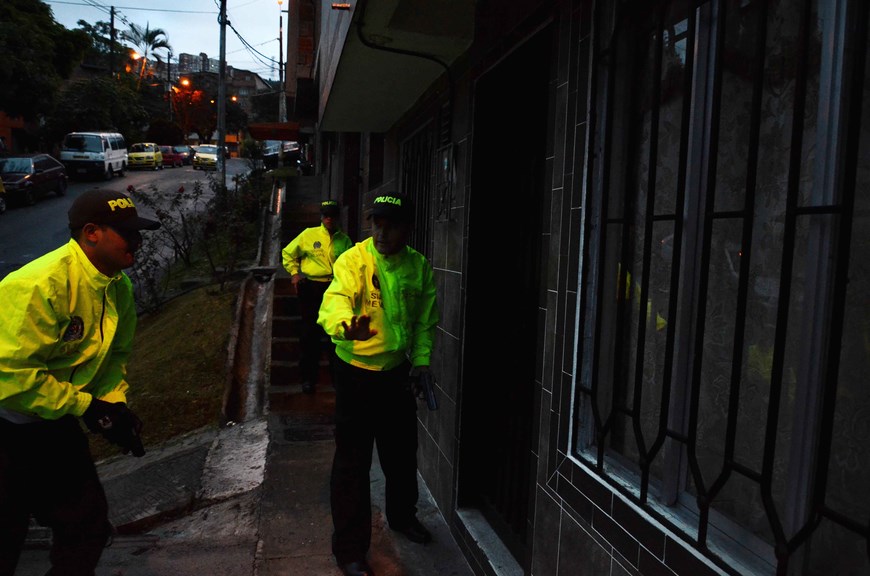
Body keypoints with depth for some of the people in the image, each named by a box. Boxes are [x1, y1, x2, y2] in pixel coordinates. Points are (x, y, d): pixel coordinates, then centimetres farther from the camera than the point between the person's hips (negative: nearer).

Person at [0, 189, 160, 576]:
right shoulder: (41, 284, -28)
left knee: (89, 528, 13)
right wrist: (86, 407, -22)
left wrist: (115, 404, -5)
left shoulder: (120, 289, -2)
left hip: (54, 425, 7)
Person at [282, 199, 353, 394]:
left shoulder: (344, 240, 6)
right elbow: (288, 253, 11)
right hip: (312, 288, -2)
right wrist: (294, 273, 3)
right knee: (310, 333, 3)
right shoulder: (309, 234, 1)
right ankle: (308, 377, 14)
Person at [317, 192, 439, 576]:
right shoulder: (353, 260, -17)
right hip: (357, 372, -5)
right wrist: (346, 325, -56)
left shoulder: (420, 266, -1)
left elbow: (425, 319, 10)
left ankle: (402, 515, 47)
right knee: (352, 460, 1)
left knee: (402, 451, 21)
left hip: (397, 371, 5)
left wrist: (421, 358, 3)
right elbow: (336, 299, -35)